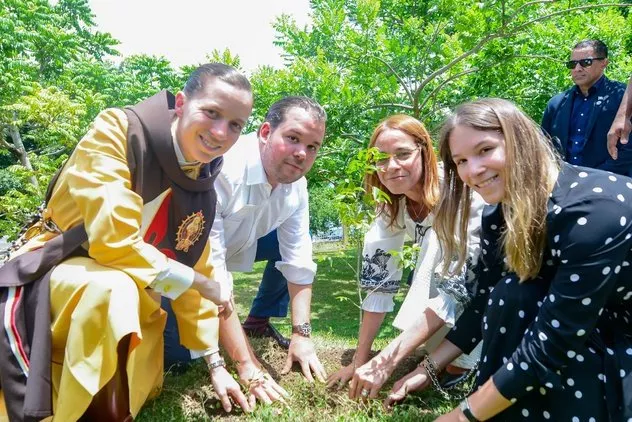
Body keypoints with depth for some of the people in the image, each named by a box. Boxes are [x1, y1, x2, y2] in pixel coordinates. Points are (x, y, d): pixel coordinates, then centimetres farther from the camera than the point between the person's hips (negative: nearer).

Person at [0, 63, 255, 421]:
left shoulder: (203, 190, -3)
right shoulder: (118, 129, -21)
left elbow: (197, 271, 4)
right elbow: (114, 241, -30)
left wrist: (216, 363, 4)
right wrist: (202, 284, -19)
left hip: (133, 297, 7)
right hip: (52, 274, -6)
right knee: (114, 290, -37)